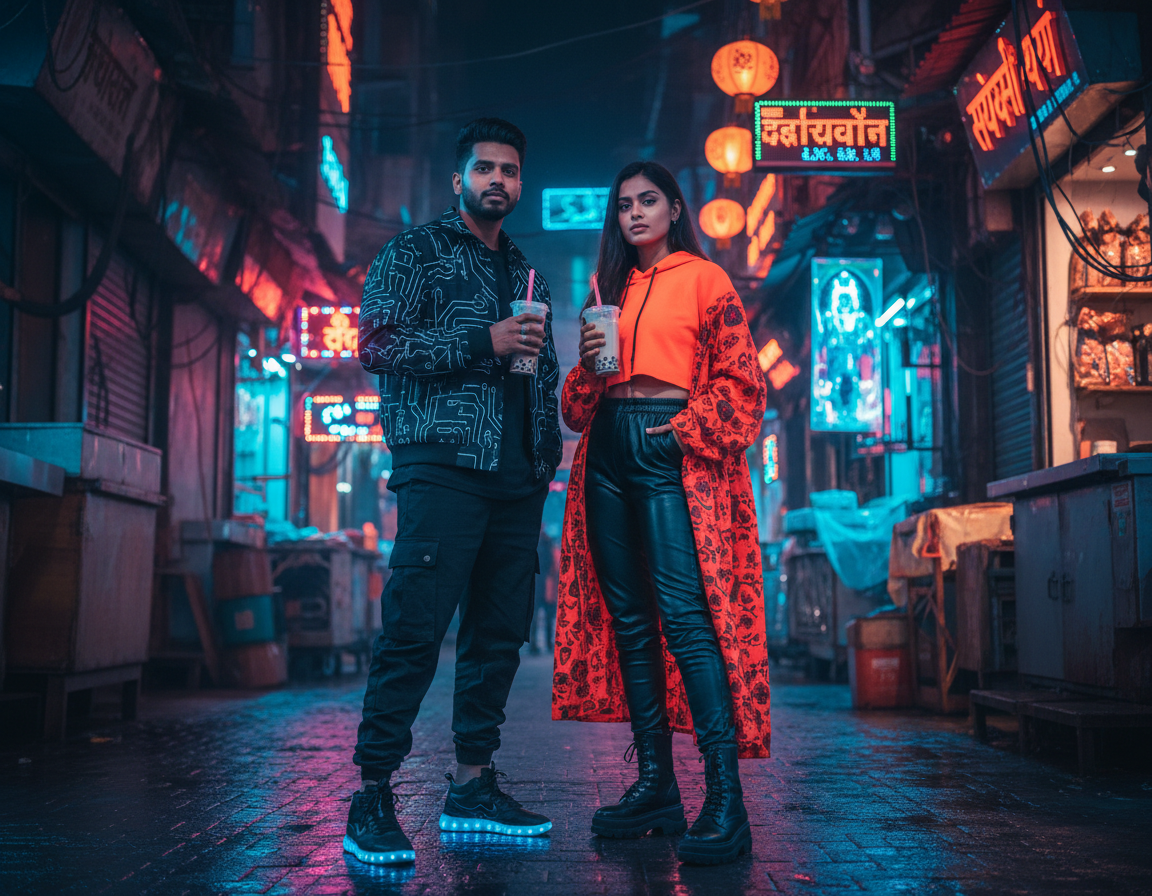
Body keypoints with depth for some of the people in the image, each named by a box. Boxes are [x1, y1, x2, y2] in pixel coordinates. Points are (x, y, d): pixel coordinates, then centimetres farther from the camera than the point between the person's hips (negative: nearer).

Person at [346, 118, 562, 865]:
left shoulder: (528, 275, 24)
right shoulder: (416, 253, 6)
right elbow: (376, 343, -7)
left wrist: (549, 453, 13)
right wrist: (483, 340, -13)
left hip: (516, 478, 7)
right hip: (443, 465, -6)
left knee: (500, 632, 5)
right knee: (416, 628, -12)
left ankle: (473, 788, 14)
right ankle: (373, 797, -6)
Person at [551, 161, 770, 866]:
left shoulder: (704, 280, 6)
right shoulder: (610, 289, 21)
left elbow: (740, 380, 0)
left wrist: (684, 430, -12)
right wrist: (588, 364, 0)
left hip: (674, 452, -6)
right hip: (609, 451, 6)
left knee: (685, 615, -17)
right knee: (629, 618, 3)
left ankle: (726, 800, -17)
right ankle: (656, 788, 8)